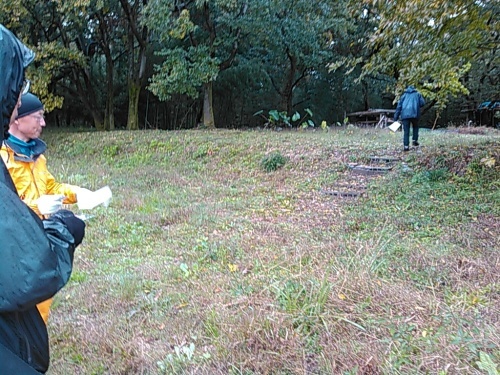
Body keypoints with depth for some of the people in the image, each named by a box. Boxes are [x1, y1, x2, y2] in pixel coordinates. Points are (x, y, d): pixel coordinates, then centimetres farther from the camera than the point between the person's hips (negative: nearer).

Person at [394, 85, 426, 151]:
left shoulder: (404, 95, 23)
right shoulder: (417, 94, 20)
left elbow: (399, 106, 15)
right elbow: (422, 103, 6)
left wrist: (395, 118, 13)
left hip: (405, 115, 1)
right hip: (414, 114, -1)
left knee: (406, 131, 2)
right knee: (415, 127, 24)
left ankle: (406, 146, -5)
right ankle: (415, 140, 11)